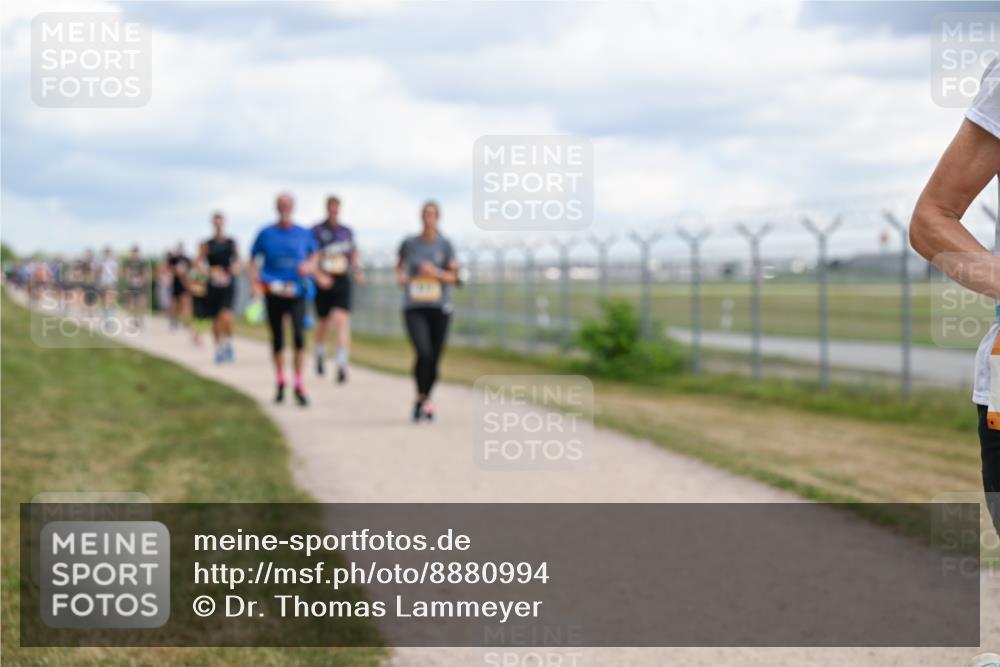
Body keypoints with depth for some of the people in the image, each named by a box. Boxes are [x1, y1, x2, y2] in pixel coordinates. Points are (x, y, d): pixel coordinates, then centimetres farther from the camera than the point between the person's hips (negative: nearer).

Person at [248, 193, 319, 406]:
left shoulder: (304, 234, 6)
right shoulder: (266, 234, 4)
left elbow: (314, 256, 18)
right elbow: (253, 260, 9)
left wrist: (309, 266, -4)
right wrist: (255, 283, -5)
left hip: (296, 292, -1)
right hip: (273, 292, 1)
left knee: (299, 336, -17)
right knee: (277, 339, 8)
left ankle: (299, 386, -10)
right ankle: (280, 382, 28)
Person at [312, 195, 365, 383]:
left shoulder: (347, 231, 9)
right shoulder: (316, 231, -2)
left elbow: (353, 254, 21)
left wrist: (358, 272, 4)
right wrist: (319, 276, -20)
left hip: (342, 283, 1)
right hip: (323, 283, -1)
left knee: (342, 321, -16)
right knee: (323, 323, 13)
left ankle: (342, 365, -24)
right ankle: (320, 355, 42)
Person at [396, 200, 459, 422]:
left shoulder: (445, 245, 2)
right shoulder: (410, 244, 4)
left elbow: (454, 277, 0)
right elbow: (400, 264, 25)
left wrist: (437, 273, -18)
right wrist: (400, 276, 5)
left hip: (439, 307, 1)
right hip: (414, 308, -1)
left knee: (434, 359, 3)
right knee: (423, 353, -20)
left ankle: (426, 401, 25)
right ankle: (420, 398, -1)